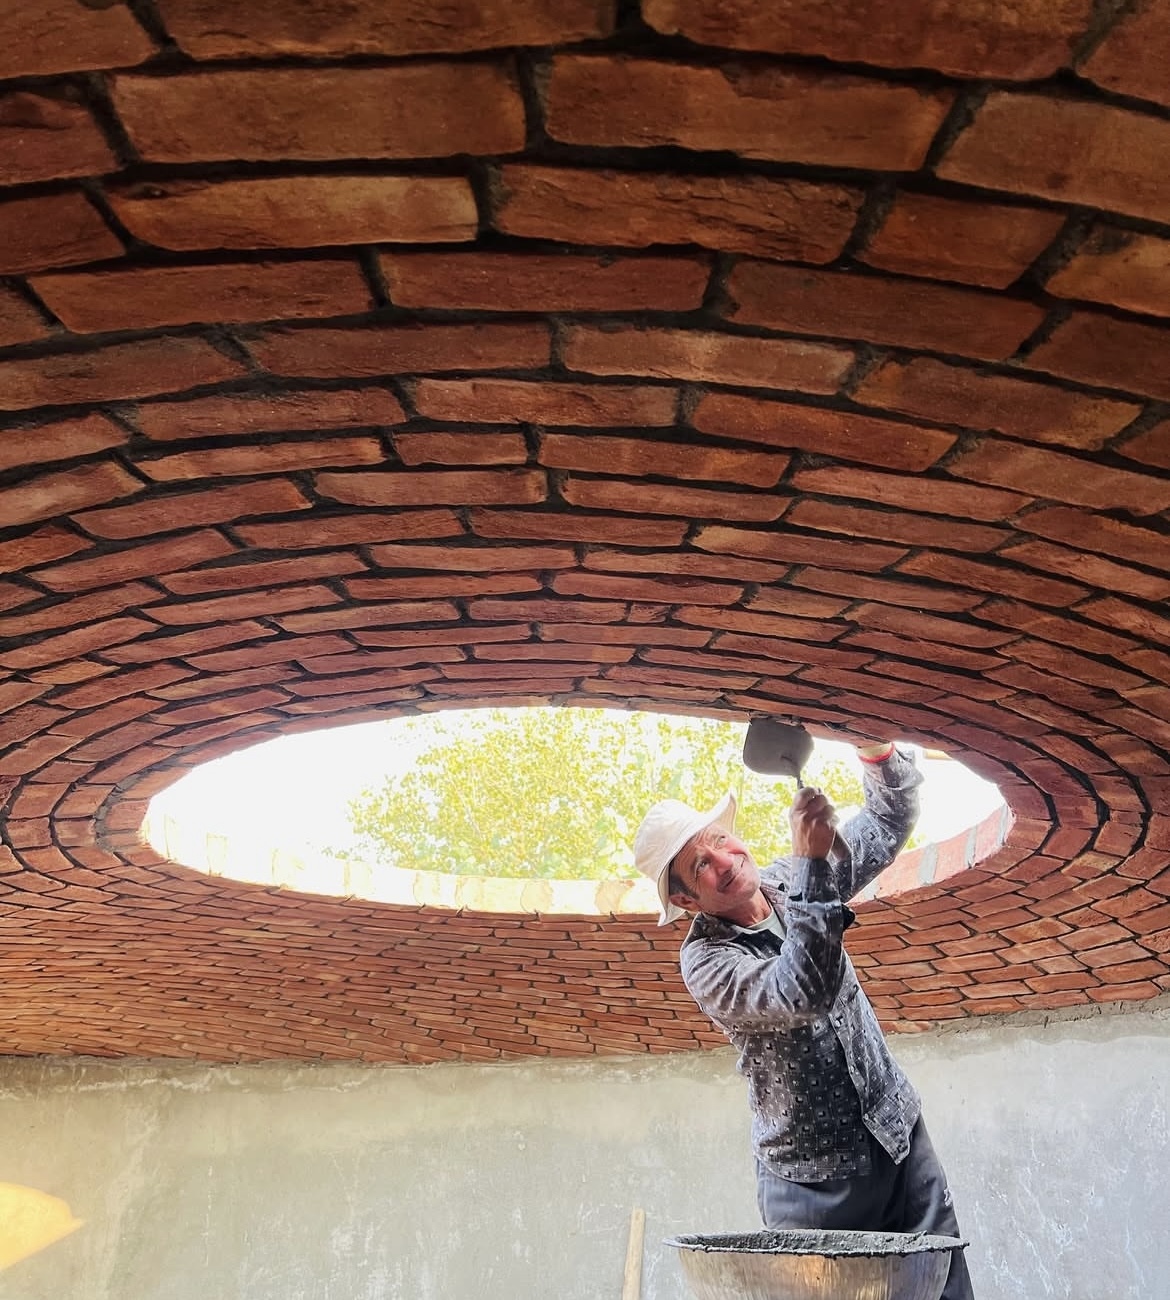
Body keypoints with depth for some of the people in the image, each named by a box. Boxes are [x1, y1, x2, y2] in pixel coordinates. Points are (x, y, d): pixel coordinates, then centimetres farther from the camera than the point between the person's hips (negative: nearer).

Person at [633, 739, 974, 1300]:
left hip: (900, 1134, 5)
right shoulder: (704, 960, -18)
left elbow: (888, 822, 3)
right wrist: (812, 864, -40)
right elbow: (804, 994, -35)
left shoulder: (787, 883, -2)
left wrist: (878, 752, -17)